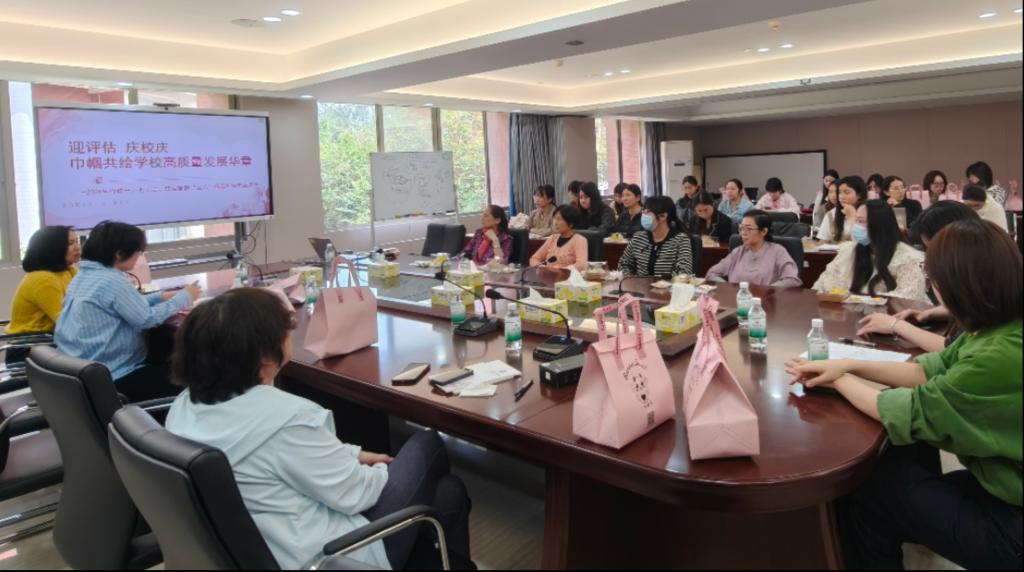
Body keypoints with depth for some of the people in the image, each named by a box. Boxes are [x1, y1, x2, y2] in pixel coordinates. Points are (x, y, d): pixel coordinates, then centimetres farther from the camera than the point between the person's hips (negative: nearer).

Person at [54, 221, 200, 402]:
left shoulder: (83, 276, 9)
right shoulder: (112, 282, -21)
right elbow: (147, 319, -17)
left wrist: (162, 297, 11)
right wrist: (184, 297, -5)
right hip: (111, 380, -10)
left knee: (163, 365, 21)